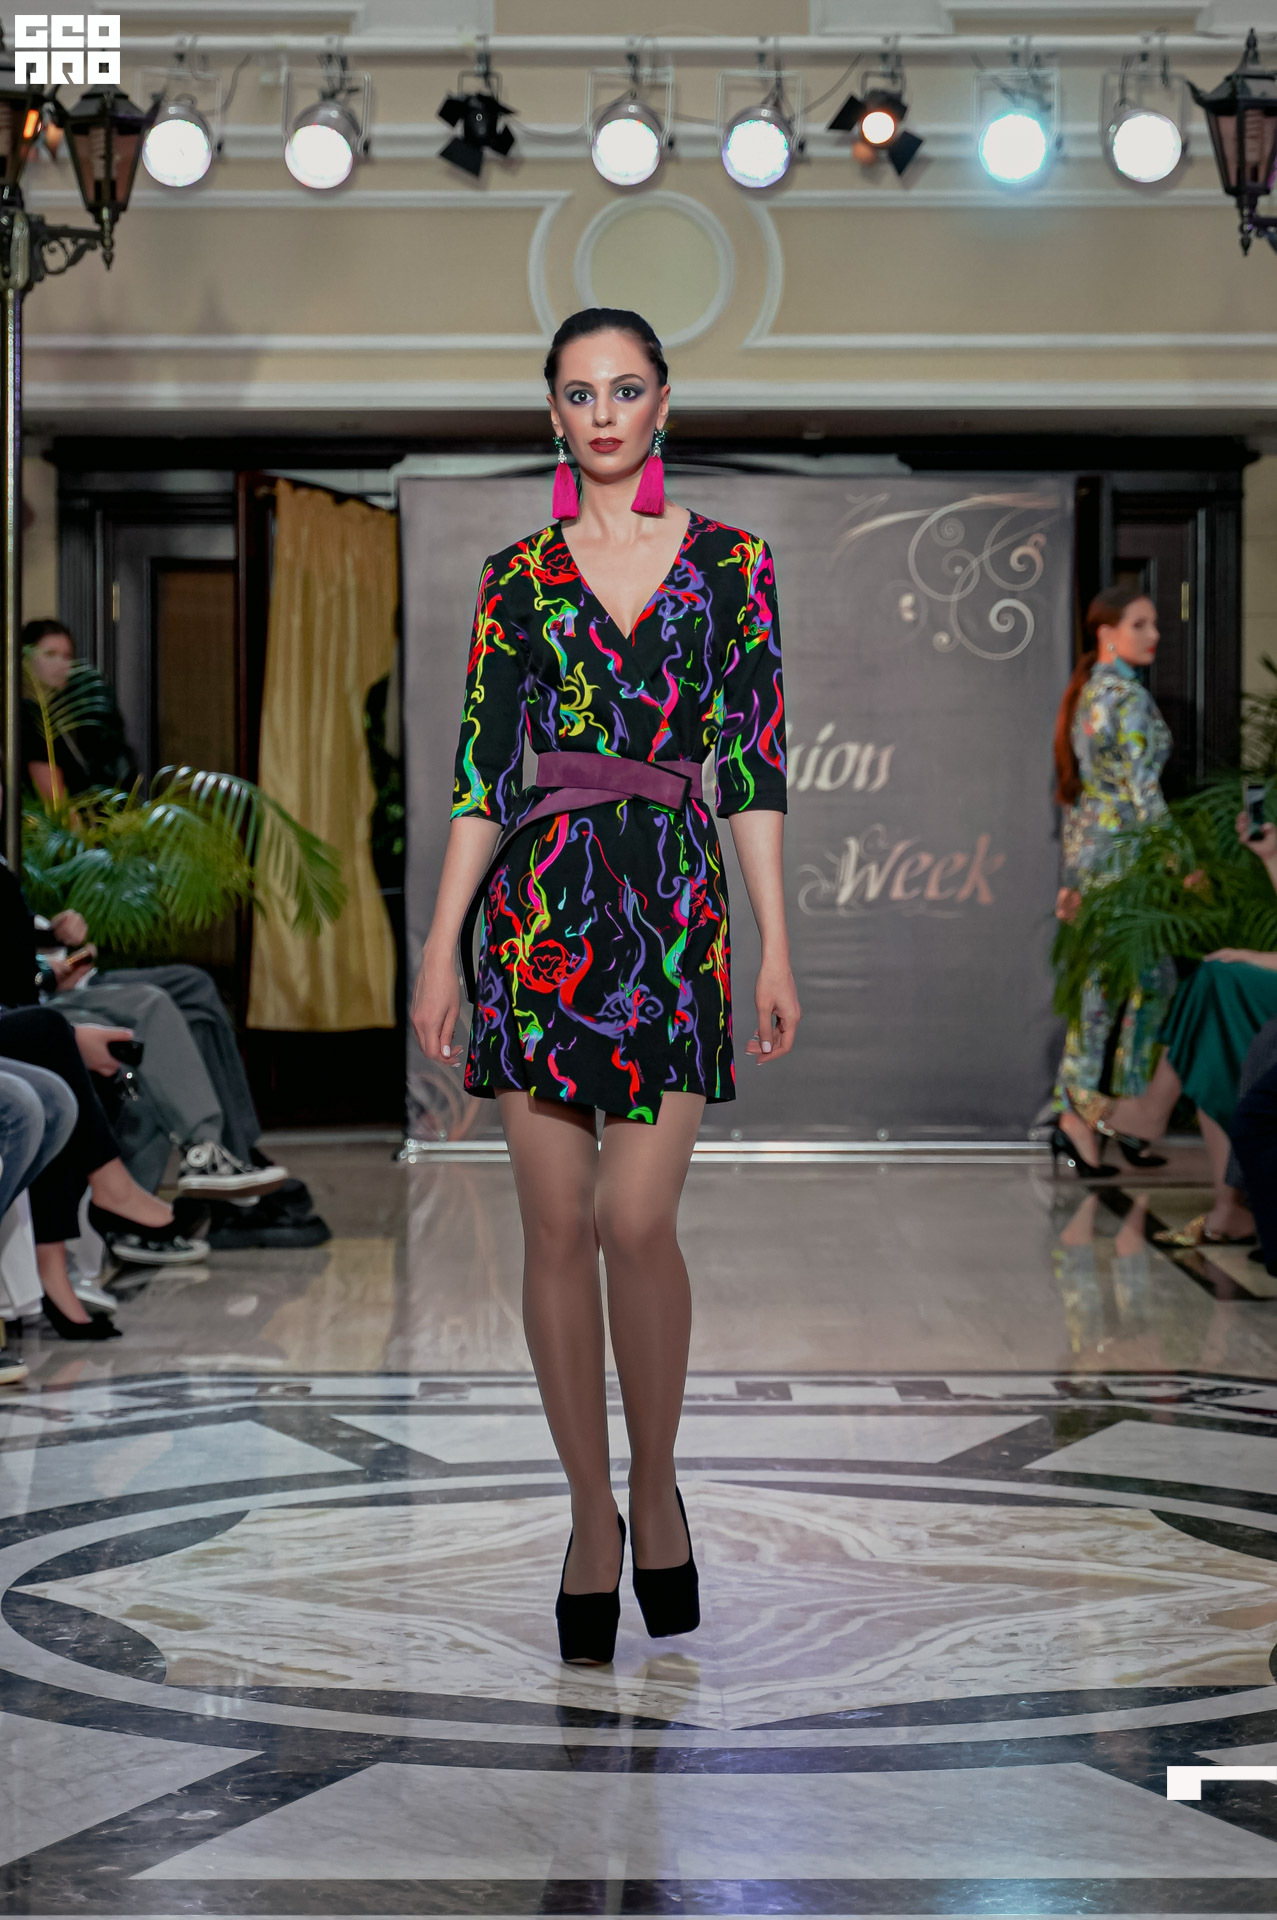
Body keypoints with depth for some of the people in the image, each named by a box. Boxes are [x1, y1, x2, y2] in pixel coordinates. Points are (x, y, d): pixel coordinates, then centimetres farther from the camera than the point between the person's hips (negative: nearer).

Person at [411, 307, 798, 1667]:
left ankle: (655, 1486, 15)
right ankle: (591, 1515, 15)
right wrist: (440, 946, 1)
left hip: (672, 904, -1)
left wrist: (777, 945, 1)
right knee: (557, 1225, 3)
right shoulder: (517, 575, 10)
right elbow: (482, 766, 7)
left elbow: (754, 764, 6)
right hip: (538, 905, 1)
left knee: (636, 1221, -9)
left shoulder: (731, 564, 8)